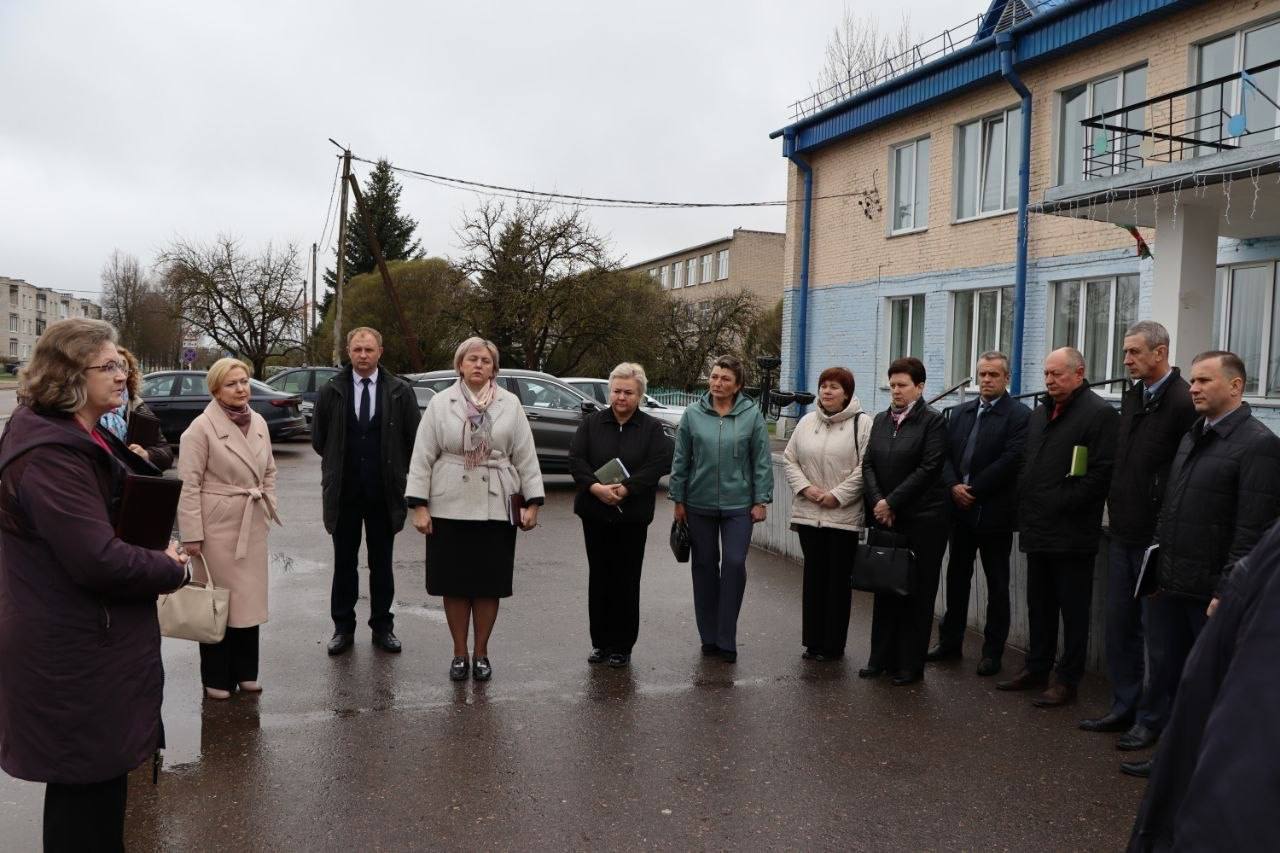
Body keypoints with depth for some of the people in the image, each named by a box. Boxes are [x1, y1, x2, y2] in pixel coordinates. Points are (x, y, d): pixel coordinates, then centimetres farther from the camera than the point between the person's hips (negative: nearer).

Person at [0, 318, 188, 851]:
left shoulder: (79, 438, 10)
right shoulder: (50, 455, -24)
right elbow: (100, 561, -29)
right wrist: (171, 569, -13)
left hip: (90, 647, 10)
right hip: (75, 661, -10)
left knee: (99, 777, 22)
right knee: (87, 786, 5)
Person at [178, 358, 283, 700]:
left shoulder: (258, 422, 7)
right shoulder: (201, 428, -11)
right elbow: (189, 484, -13)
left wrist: (269, 507, 9)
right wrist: (192, 534, -15)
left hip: (253, 525, 6)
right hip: (217, 525, -5)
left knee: (249, 597, 12)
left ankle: (245, 672, 25)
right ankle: (216, 677, 18)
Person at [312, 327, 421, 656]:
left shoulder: (400, 391, -3)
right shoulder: (331, 391, 0)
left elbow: (413, 438, 3)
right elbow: (319, 439, 9)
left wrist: (395, 471, 6)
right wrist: (338, 466, 13)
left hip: (384, 492, -1)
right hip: (344, 491, 1)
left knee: (381, 564, 10)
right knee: (344, 563, 10)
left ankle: (382, 626, 21)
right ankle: (343, 627, 21)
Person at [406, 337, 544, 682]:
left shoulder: (510, 404, 4)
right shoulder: (440, 403, 3)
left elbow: (525, 456, 4)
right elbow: (422, 456, 1)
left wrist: (532, 502, -1)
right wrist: (419, 505, -5)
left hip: (496, 508, 0)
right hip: (449, 508, 0)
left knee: (489, 584, 6)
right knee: (454, 584, 7)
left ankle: (481, 653, 21)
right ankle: (459, 654, 21)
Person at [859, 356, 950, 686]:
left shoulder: (932, 421, -6)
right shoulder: (881, 420, 11)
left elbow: (928, 469, -14)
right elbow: (868, 464, 7)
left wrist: (891, 502, -15)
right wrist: (877, 503, -8)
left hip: (922, 520, -5)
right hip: (885, 519, 5)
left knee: (917, 593, 3)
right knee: (885, 590, 11)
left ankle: (910, 665, 12)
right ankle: (881, 658, 20)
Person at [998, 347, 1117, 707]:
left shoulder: (1099, 414, -10)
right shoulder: (1040, 414, 16)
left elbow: (1100, 473, -17)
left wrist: (1060, 507, -16)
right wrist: (1026, 510, 9)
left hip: (1071, 533, -8)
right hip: (1037, 530, 8)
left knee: (1073, 610, 4)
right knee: (1039, 606, 17)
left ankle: (1067, 681, 12)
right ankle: (1036, 668, 28)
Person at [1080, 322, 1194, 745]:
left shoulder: (1183, 402, -15)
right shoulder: (1132, 396, 11)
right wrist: (1118, 506, 12)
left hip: (1157, 537, -8)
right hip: (1124, 533, 8)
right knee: (1119, 624, 14)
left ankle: (1151, 718, 17)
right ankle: (1124, 706, 27)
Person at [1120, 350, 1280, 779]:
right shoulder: (1192, 436, 12)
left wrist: (1226, 594, -19)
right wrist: (1157, 567, 11)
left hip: (1210, 591, -7)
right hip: (1169, 584, 7)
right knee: (1165, 672, 14)